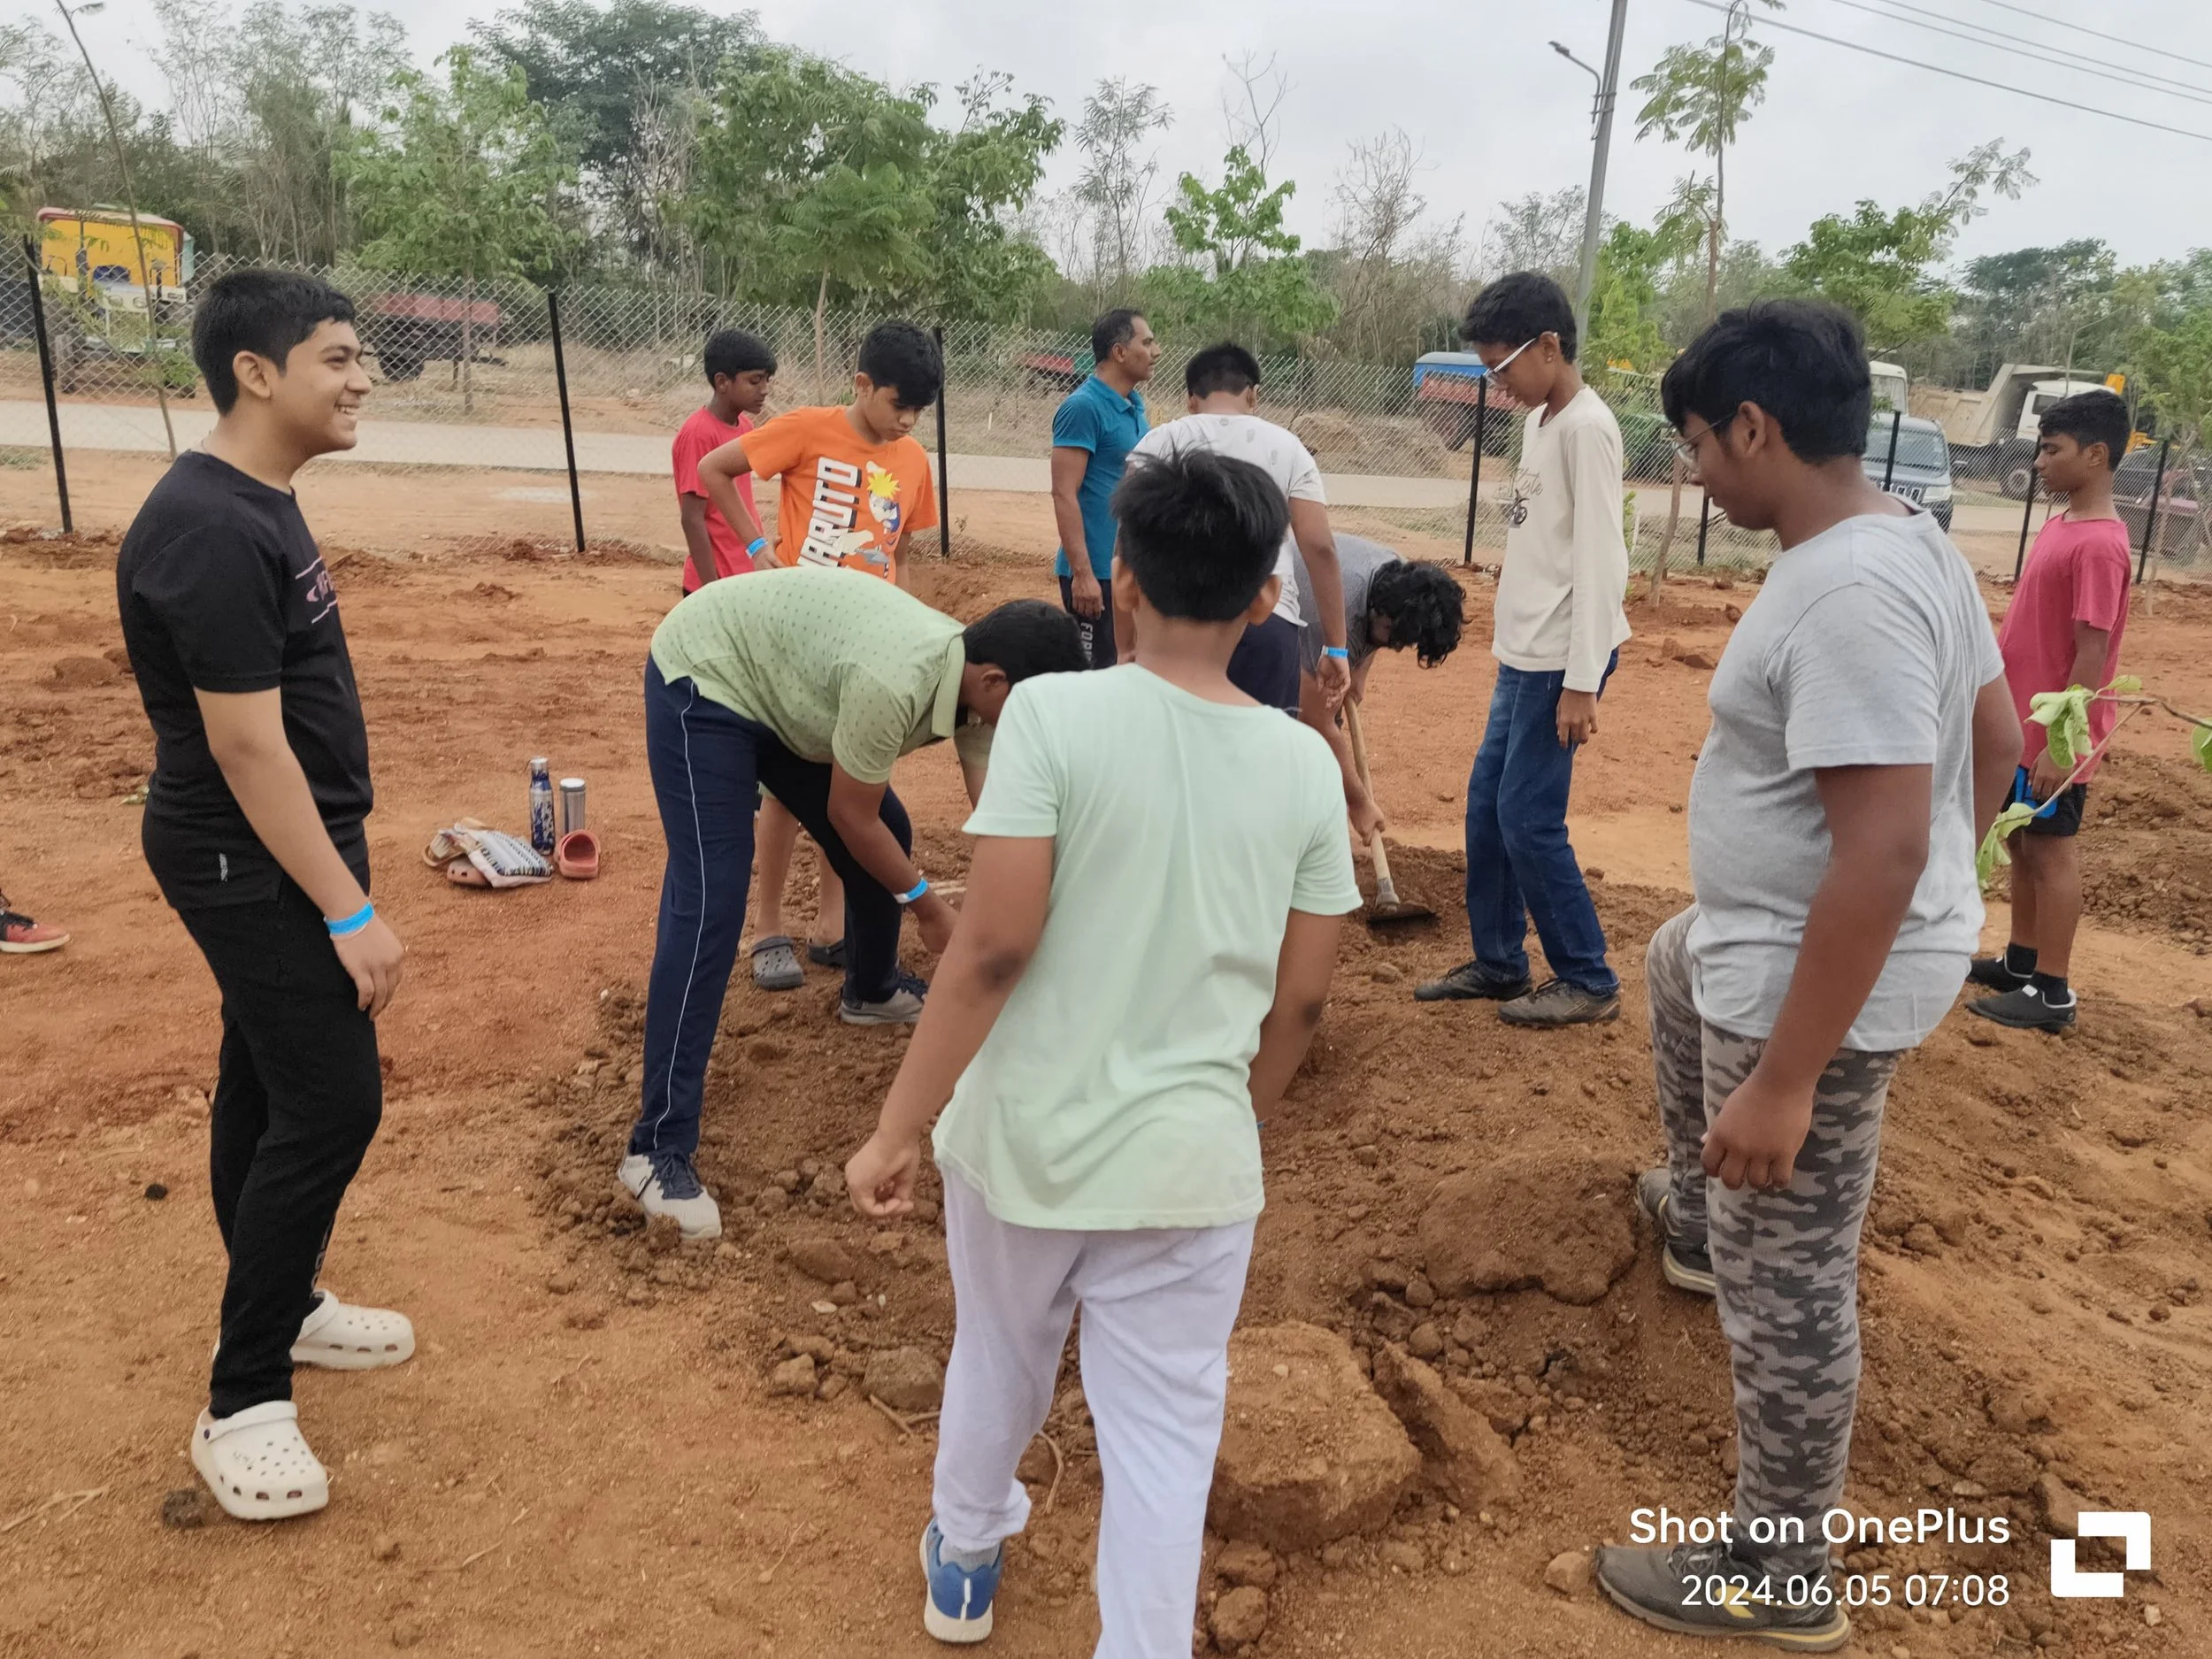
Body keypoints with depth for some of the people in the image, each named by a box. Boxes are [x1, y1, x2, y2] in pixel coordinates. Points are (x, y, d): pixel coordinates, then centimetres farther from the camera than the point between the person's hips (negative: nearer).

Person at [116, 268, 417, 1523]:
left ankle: (283, 1305, 36)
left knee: (266, 1086, 19)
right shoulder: (213, 535, -23)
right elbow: (247, 749, -24)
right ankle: (243, 1407, 8)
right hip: (257, 869, -10)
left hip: (274, 856, 10)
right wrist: (351, 912, -22)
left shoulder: (257, 506, 9)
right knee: (332, 1103, -6)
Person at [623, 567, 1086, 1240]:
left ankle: (872, 990, 43)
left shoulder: (974, 680, -11)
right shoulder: (894, 682, -37)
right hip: (703, 678, -9)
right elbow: (850, 817, -22)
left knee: (888, 838, 13)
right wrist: (926, 904, -8)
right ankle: (658, 1149, -14)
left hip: (782, 688, 9)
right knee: (710, 901, -17)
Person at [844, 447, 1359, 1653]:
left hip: (1024, 1139, 1)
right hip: (1192, 1161, 0)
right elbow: (1301, 998, 1)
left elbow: (994, 944, -19)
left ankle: (963, 1560, 52)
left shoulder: (1052, 712, -14)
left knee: (997, 1364, 26)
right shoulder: (1304, 762, -4)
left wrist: (896, 1129, -11)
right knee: (1164, 1441, 14)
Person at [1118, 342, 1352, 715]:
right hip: (1268, 621, 0)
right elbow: (1320, 549, 3)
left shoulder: (1158, 444, 9)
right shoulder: (1286, 447, 10)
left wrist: (1125, 647, 6)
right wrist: (1336, 647, 7)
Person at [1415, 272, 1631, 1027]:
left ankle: (1588, 981, 9)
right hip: (1522, 653, 10)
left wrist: (1582, 682, -22)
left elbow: (1599, 561, -19)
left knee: (1528, 819, -6)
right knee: (1486, 804, 13)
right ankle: (1498, 962, 26)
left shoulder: (1586, 428, -15)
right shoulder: (1539, 421, 13)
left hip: (1558, 662, -10)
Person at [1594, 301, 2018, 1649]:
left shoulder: (1844, 594, -29)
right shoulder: (1913, 541, 3)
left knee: (1784, 1288, 4)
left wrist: (1783, 1081, -29)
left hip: (1824, 982, -11)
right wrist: (1940, 899, 24)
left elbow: (1883, 849, -32)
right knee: (1677, 963, 39)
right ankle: (1697, 1221, 56)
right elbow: (1997, 742, 12)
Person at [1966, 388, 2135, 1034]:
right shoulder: (2062, 524, 7)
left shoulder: (2099, 544, -21)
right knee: (2022, 842, 17)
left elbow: (2092, 654, -22)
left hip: (2053, 734, -9)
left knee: (2050, 850, 0)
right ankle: (2021, 962, 30)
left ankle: (2052, 992, 10)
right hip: (2020, 722, 9)